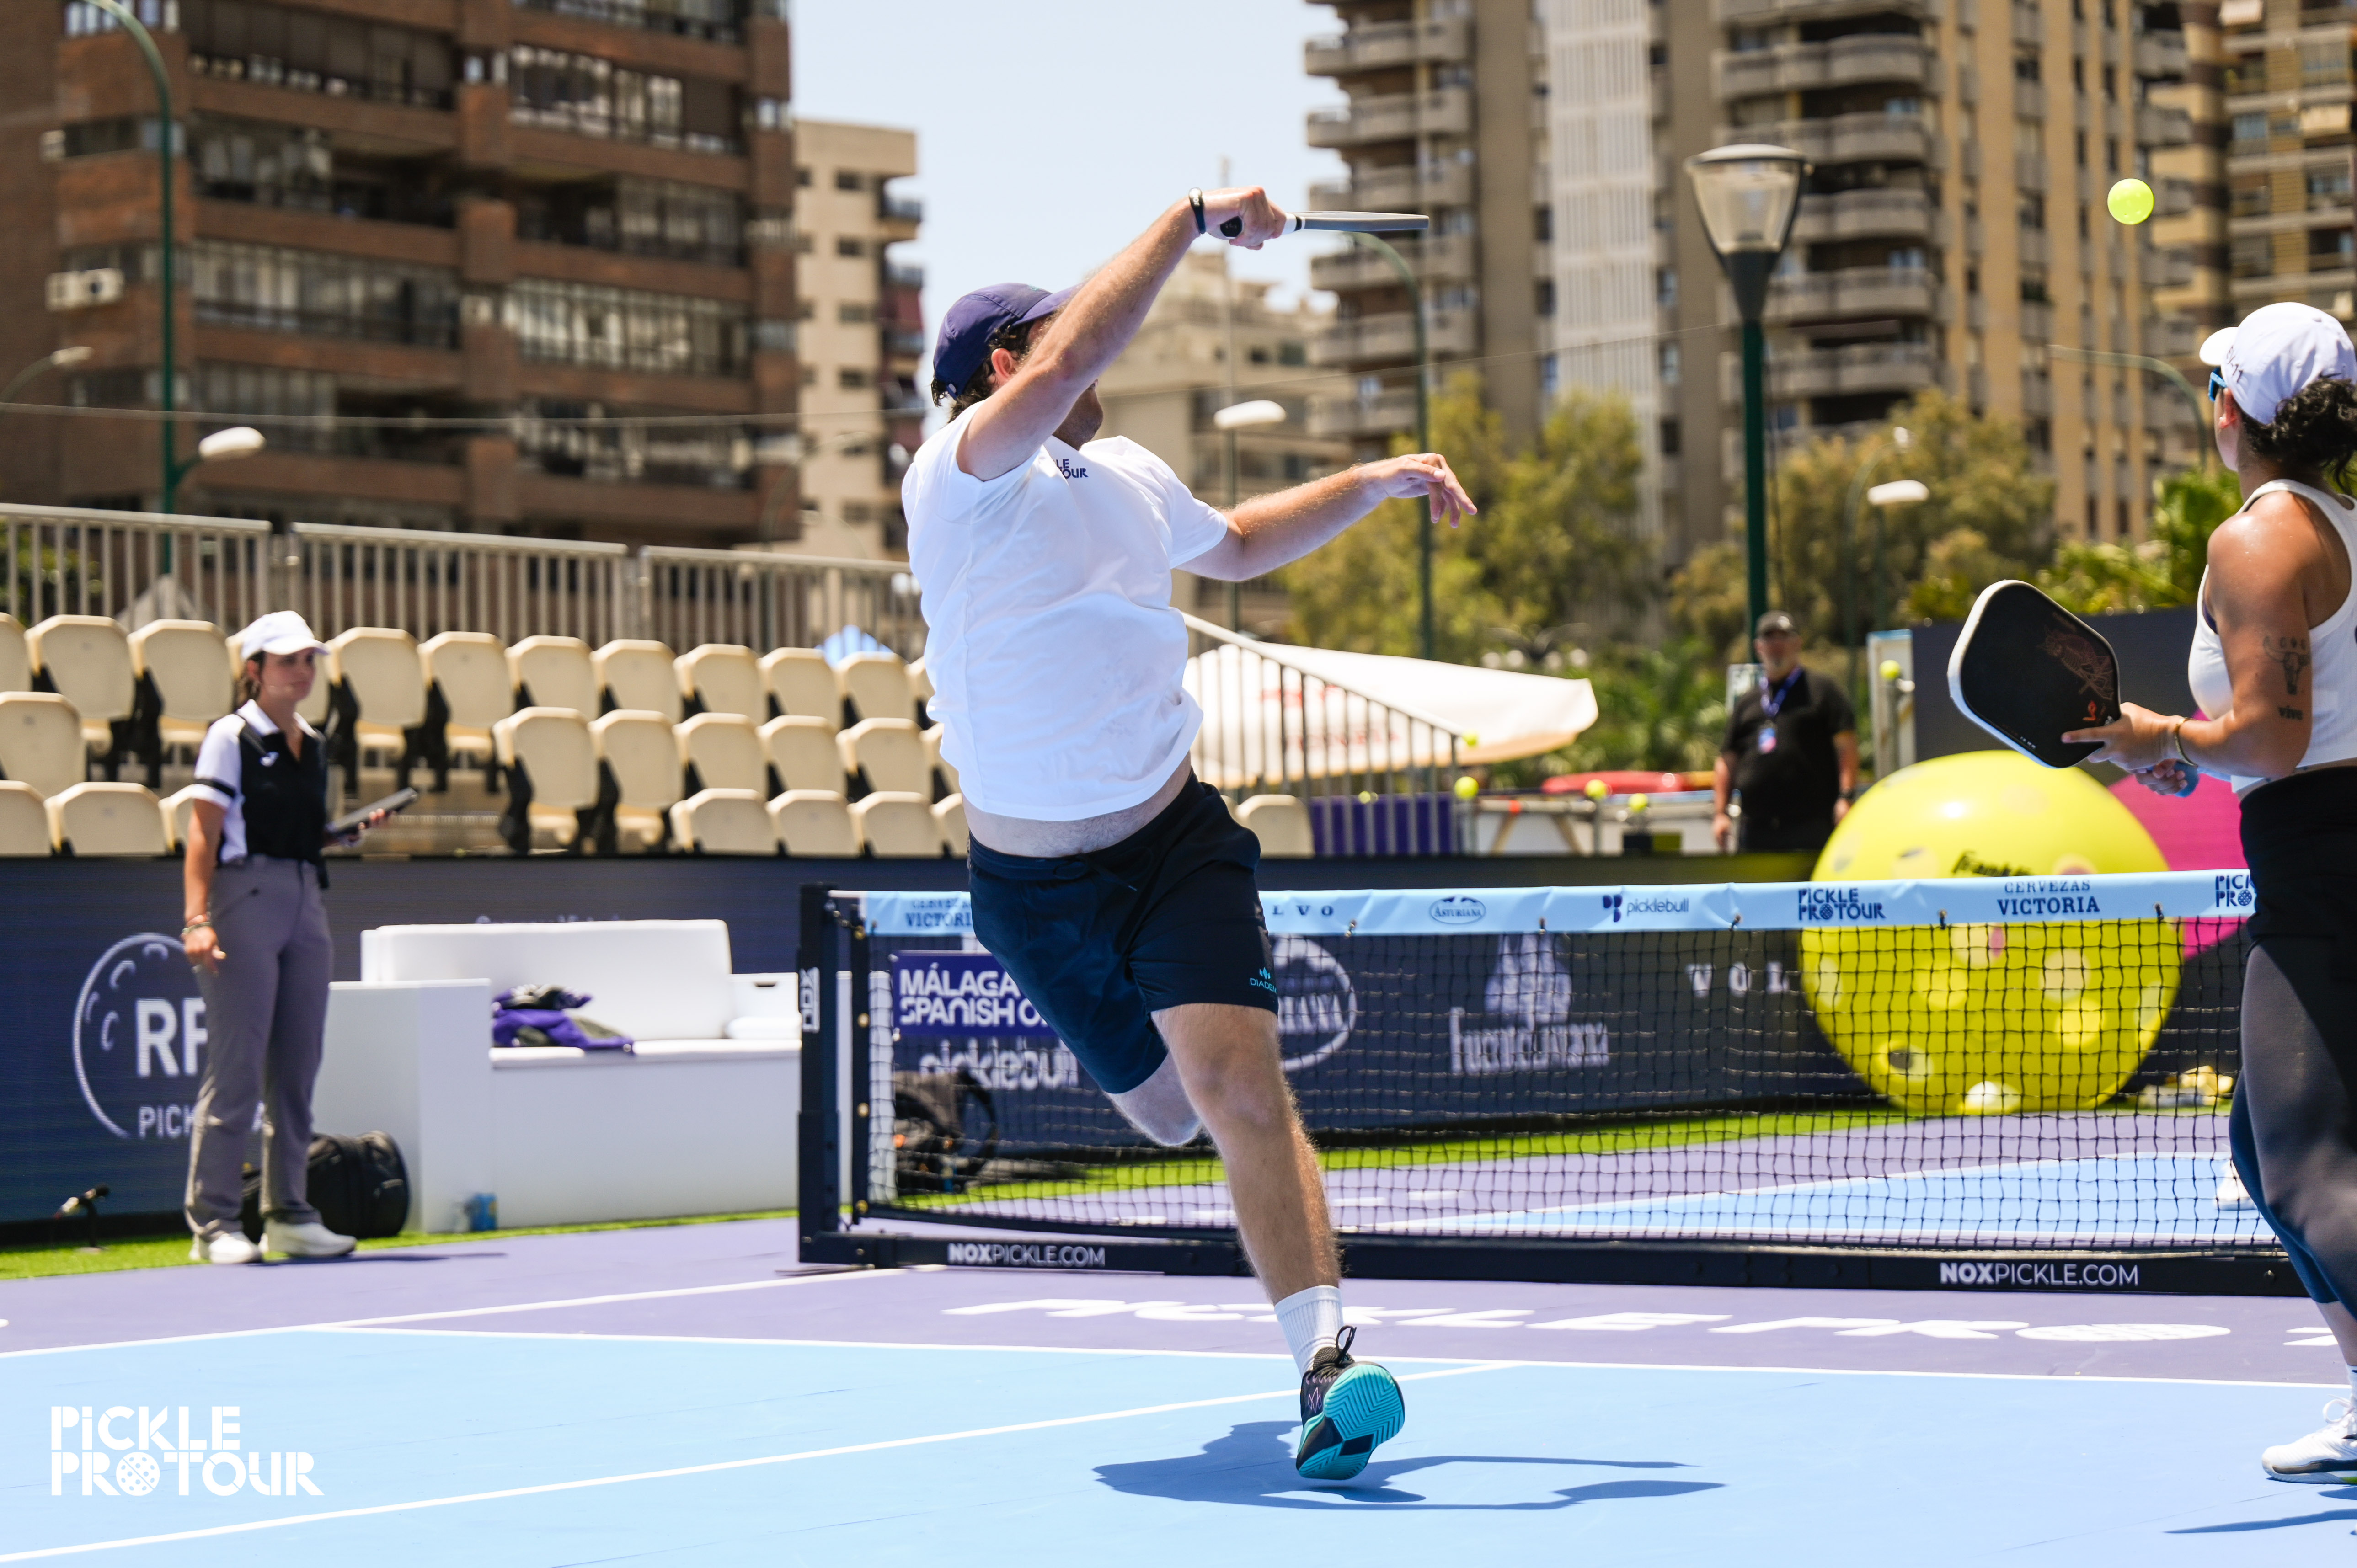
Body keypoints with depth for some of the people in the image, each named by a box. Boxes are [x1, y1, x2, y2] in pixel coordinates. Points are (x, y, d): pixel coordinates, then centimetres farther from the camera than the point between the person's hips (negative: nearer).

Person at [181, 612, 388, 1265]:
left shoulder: (313, 745, 17)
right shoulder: (231, 736, -3)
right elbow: (204, 834, -10)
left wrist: (355, 830, 6)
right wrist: (197, 918, -20)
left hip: (305, 903, 7)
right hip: (245, 899, -7)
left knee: (296, 1067, 7)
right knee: (236, 1068, -8)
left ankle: (287, 1215, 13)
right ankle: (213, 1222, -4)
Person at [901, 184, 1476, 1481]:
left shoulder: (1132, 479, 6)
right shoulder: (961, 480, -16)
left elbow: (1233, 547, 30)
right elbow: (1067, 363, -35)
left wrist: (1377, 481, 21)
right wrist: (1195, 216, -32)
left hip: (1177, 840, 3)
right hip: (1034, 880, -3)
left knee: (1235, 1085, -20)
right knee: (1173, 1113, 14)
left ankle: (1326, 1365, -21)